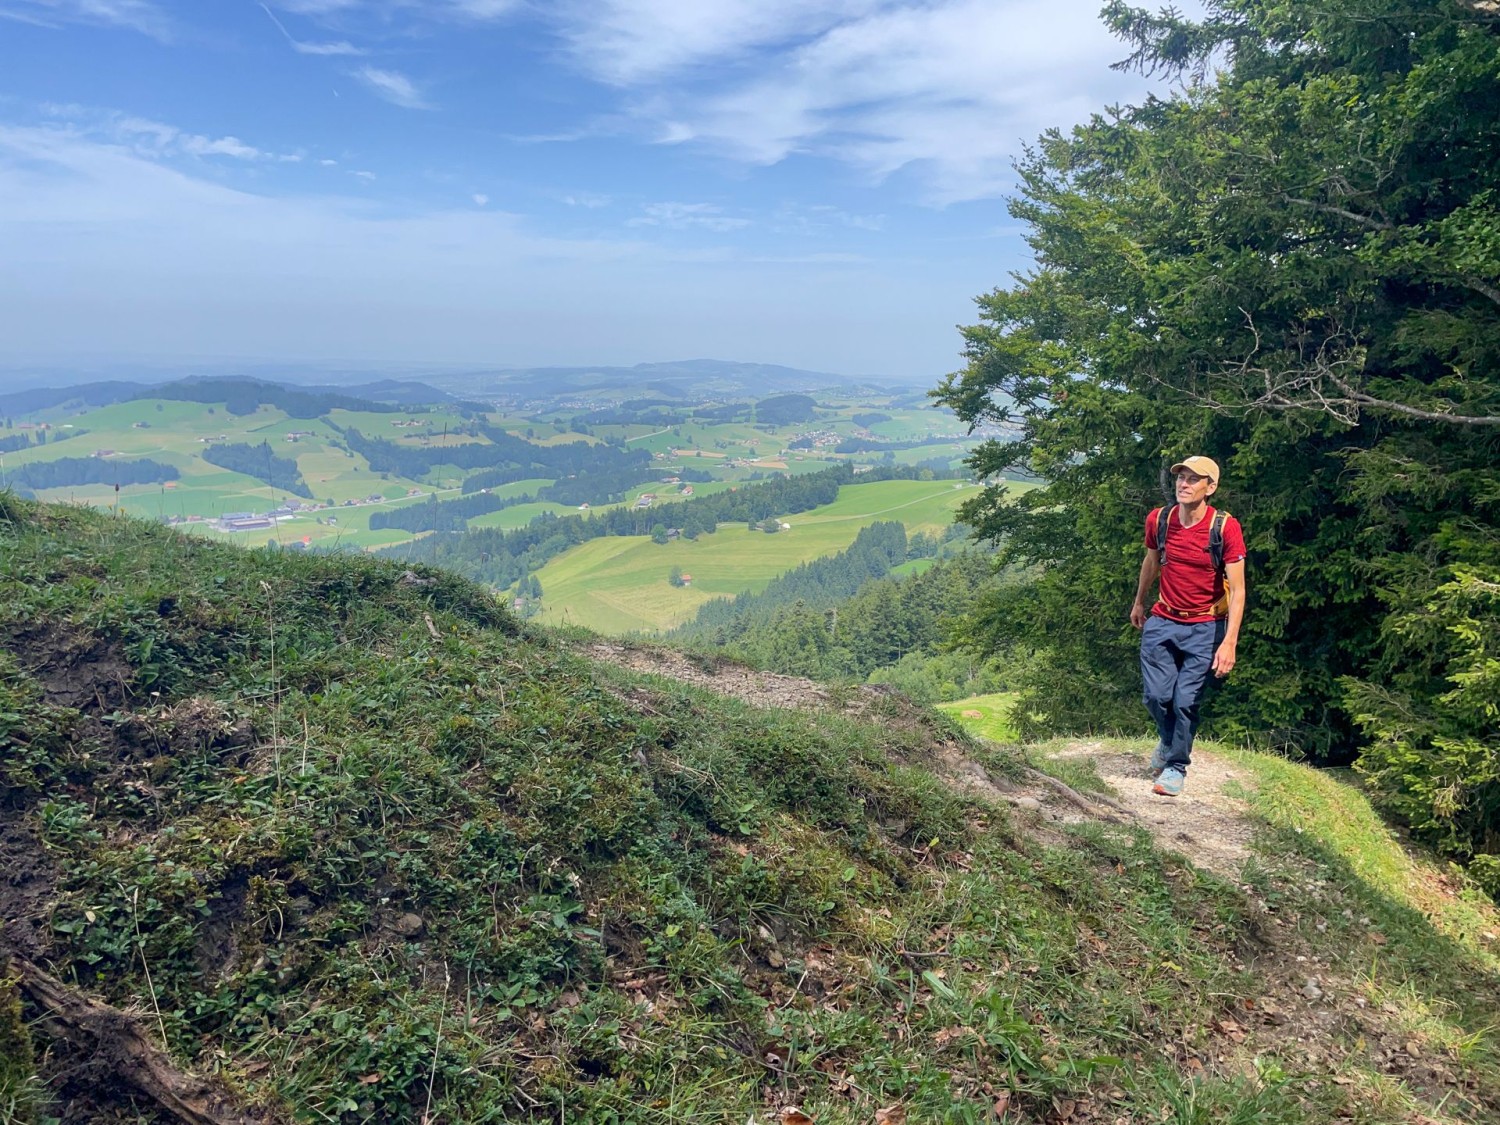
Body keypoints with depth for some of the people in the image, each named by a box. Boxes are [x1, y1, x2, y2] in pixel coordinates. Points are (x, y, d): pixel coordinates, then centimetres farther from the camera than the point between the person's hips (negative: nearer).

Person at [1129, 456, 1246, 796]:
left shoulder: (1226, 528, -16)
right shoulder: (1158, 520, -4)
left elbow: (1237, 590, -16)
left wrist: (1229, 642, -24)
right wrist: (1139, 602, 28)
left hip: (1205, 628, -3)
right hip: (1162, 621, 3)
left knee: (1186, 701, -5)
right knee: (1156, 695, -3)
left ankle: (1176, 766, 16)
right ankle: (1168, 740, 30)